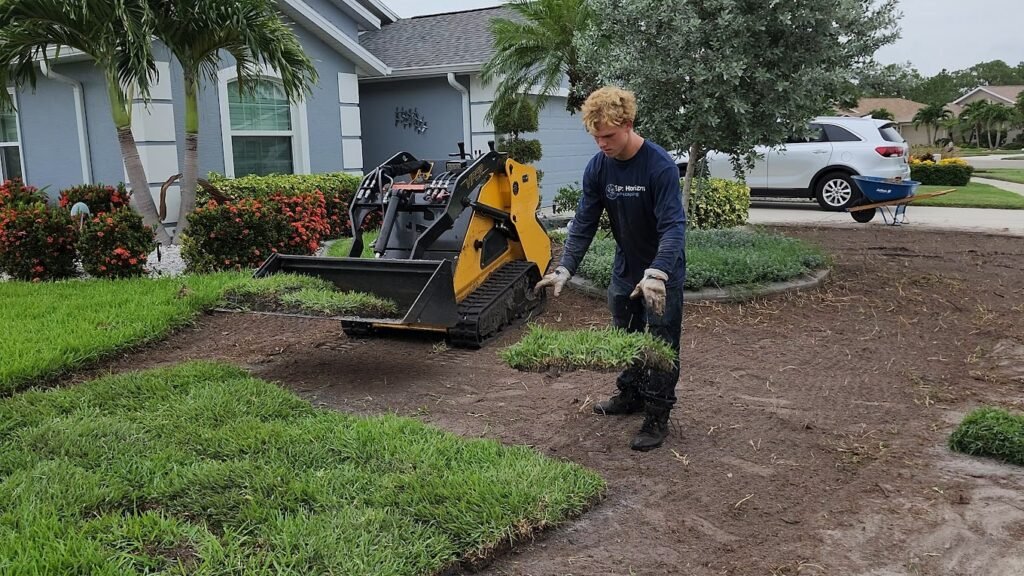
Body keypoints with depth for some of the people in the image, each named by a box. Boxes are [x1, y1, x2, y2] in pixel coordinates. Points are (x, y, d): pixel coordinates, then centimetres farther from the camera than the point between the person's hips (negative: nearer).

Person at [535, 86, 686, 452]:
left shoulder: (660, 166, -26)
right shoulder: (598, 167, -8)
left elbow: (673, 226, -31)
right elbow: (584, 223, -6)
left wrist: (656, 273, -45)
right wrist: (565, 269, -15)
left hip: (662, 272, -6)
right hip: (625, 268, 6)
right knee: (625, 337, 18)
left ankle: (657, 417, 11)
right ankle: (631, 395, 37)